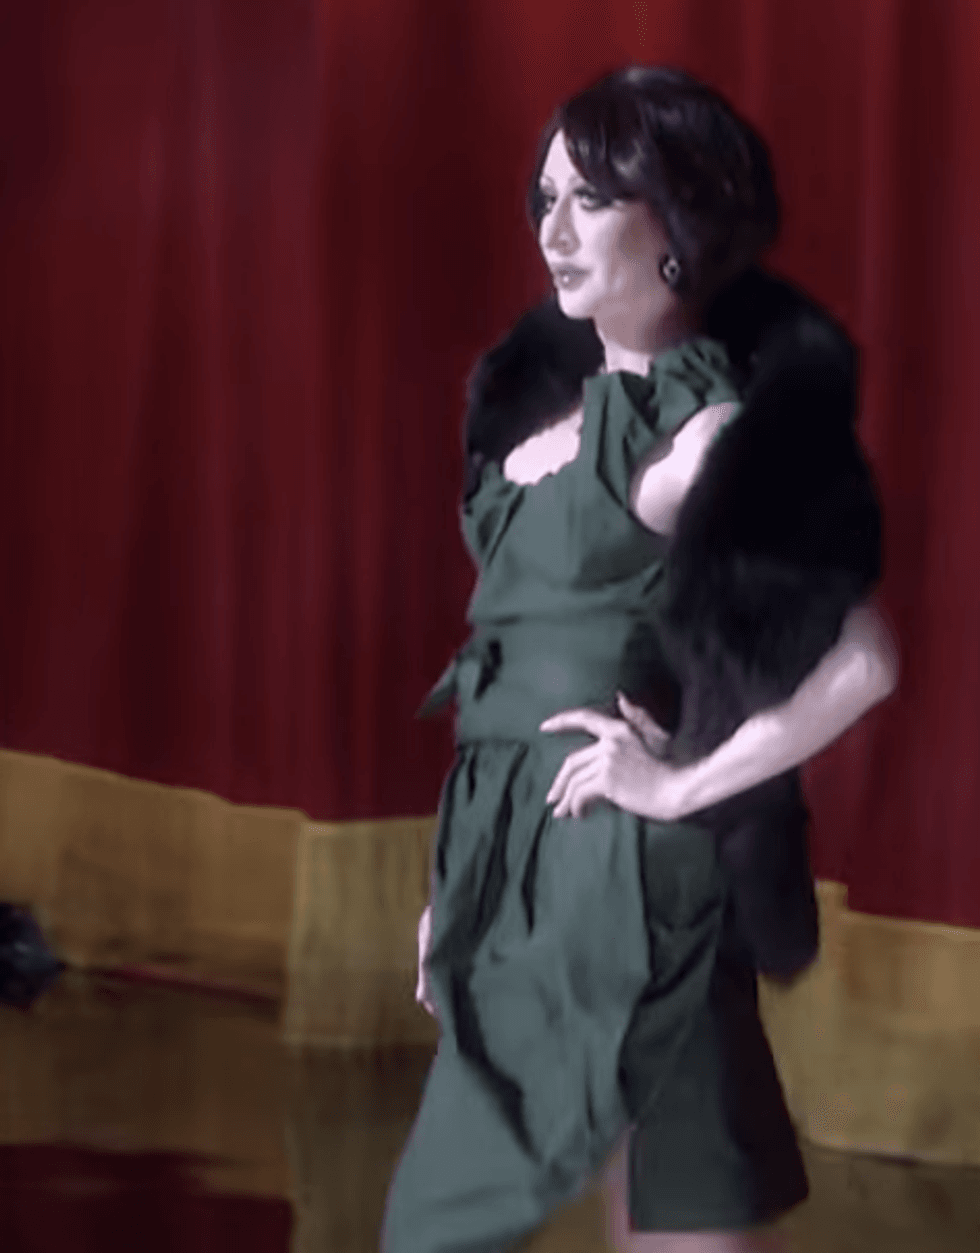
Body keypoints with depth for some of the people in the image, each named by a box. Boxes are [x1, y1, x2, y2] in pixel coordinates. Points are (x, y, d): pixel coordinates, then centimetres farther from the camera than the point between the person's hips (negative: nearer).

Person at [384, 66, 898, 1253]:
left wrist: (683, 783, -14)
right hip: (526, 857, 9)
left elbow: (862, 660, -21)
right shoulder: (570, 397, 11)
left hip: (621, 864, -9)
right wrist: (463, 875, 16)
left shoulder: (701, 430, -14)